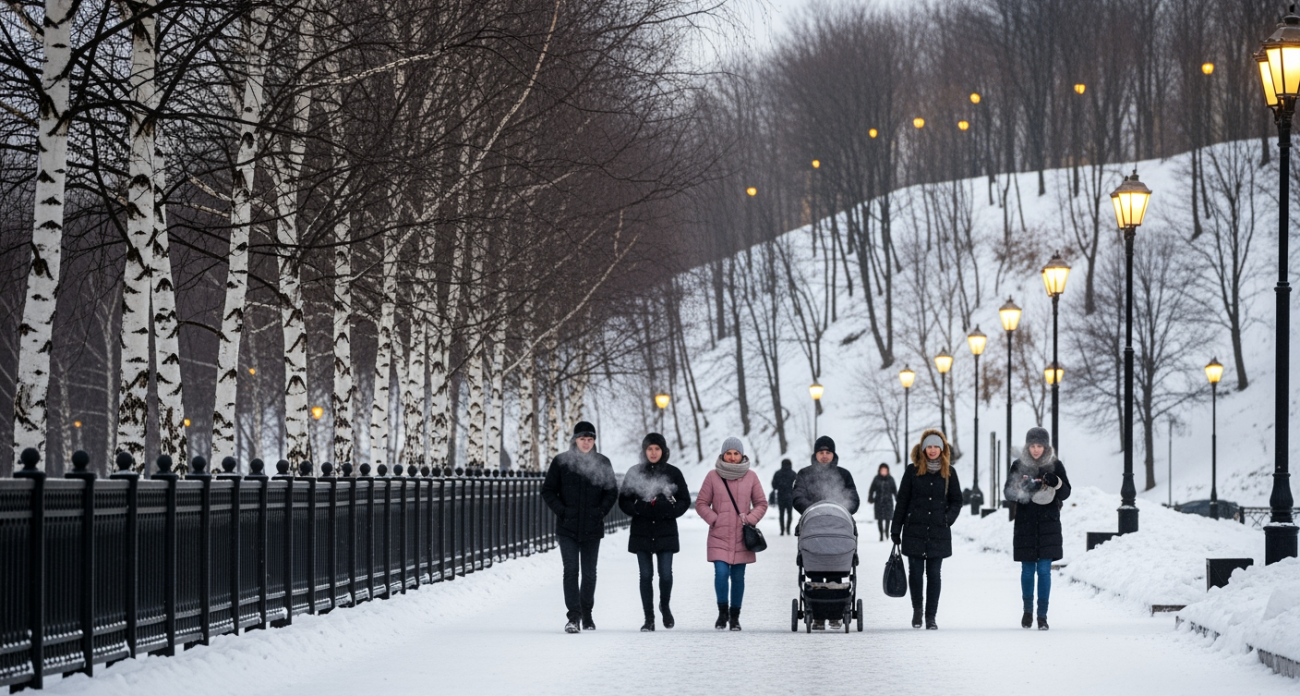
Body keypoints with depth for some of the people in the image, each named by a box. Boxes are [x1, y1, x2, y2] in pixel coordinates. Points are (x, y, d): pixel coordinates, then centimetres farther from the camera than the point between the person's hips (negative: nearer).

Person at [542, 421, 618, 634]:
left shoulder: (602, 463, 4)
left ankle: (587, 614, 22)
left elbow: (612, 492, 9)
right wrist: (561, 511, -9)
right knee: (571, 571, -11)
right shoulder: (561, 462, 0)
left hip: (592, 528, 2)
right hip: (567, 528, -2)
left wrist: (600, 512, -5)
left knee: (589, 573, 8)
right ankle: (573, 616, -13)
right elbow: (548, 491, 3)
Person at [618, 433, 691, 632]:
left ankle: (665, 606, 24)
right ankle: (649, 618, 8)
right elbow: (624, 501, 6)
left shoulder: (673, 473, 3)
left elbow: (685, 500, 5)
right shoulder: (634, 473, 4)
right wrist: (638, 509, -14)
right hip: (641, 531, 1)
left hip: (666, 531, -1)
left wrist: (669, 511, -12)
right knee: (646, 576, 1)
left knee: (665, 574, -4)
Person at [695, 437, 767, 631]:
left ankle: (734, 615, 17)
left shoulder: (751, 477, 4)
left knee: (738, 577, 4)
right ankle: (722, 611, 7)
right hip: (719, 536, -1)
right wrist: (714, 519, -7)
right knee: (721, 573, -13)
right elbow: (701, 503, 6)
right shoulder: (713, 476, 1)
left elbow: (761, 504, 11)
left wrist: (750, 520, -5)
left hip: (741, 537, 1)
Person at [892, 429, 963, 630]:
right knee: (915, 572, 1)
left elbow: (956, 501, 12)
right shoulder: (913, 470, 2)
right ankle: (917, 609, 23)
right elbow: (902, 501, 4)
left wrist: (948, 518, -5)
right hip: (914, 531, 0)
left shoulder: (948, 472, 5)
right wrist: (896, 529, 2)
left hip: (938, 533, 0)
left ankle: (931, 617, 5)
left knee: (934, 574, 0)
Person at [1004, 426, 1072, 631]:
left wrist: (1055, 482, -20)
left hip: (1048, 526, -1)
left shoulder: (1055, 466, 3)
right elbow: (1008, 492, -1)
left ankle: (1042, 615, -2)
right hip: (1025, 526, 1)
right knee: (1027, 570, 7)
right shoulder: (1019, 466, 3)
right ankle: (1027, 610, 24)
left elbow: (1066, 493, 1)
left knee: (1044, 570, -6)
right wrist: (1025, 486, -20)